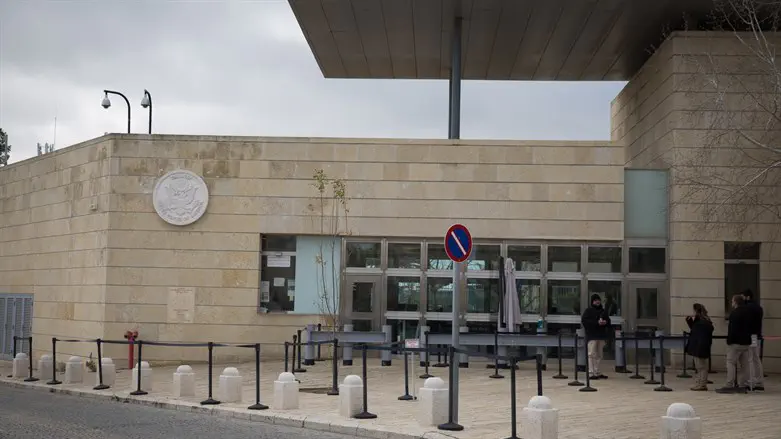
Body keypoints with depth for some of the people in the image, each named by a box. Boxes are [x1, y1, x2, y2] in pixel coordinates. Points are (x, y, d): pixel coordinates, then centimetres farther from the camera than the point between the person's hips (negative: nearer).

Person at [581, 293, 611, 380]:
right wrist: (597, 323, -19)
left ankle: (597, 372, 15)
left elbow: (608, 320, 24)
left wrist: (605, 322, -2)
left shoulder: (603, 311, 16)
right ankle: (591, 373, -10)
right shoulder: (588, 310, -2)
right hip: (592, 336, -6)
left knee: (599, 355, 9)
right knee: (592, 354, -9)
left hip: (601, 335, 7)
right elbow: (584, 321, -12)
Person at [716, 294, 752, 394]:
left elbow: (732, 329, -19)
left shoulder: (735, 313, -14)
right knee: (743, 365, 9)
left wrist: (729, 340, -15)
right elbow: (750, 327, 17)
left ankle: (729, 386, -10)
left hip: (736, 342, -8)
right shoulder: (748, 312, 13)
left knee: (731, 363, -6)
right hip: (746, 342, 8)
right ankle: (742, 385, 11)